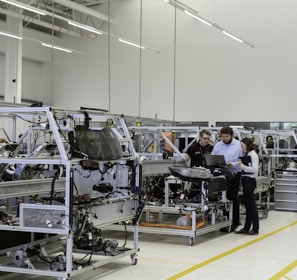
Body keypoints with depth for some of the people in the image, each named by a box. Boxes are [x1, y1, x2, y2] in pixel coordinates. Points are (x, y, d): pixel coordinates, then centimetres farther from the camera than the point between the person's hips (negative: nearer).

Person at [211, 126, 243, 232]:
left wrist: (233, 165, -18)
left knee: (233, 198, 0)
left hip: (234, 175, -4)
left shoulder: (238, 145, -2)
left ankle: (235, 222, 9)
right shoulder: (217, 145, 10)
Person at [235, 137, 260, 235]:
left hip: (250, 180, -9)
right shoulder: (246, 155, 14)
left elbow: (255, 169, -17)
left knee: (251, 205, -4)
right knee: (247, 205, 11)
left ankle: (255, 228, 3)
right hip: (245, 180, 9)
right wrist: (239, 165, 3)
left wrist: (243, 166, -18)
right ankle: (246, 228, 17)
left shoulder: (253, 154, -10)